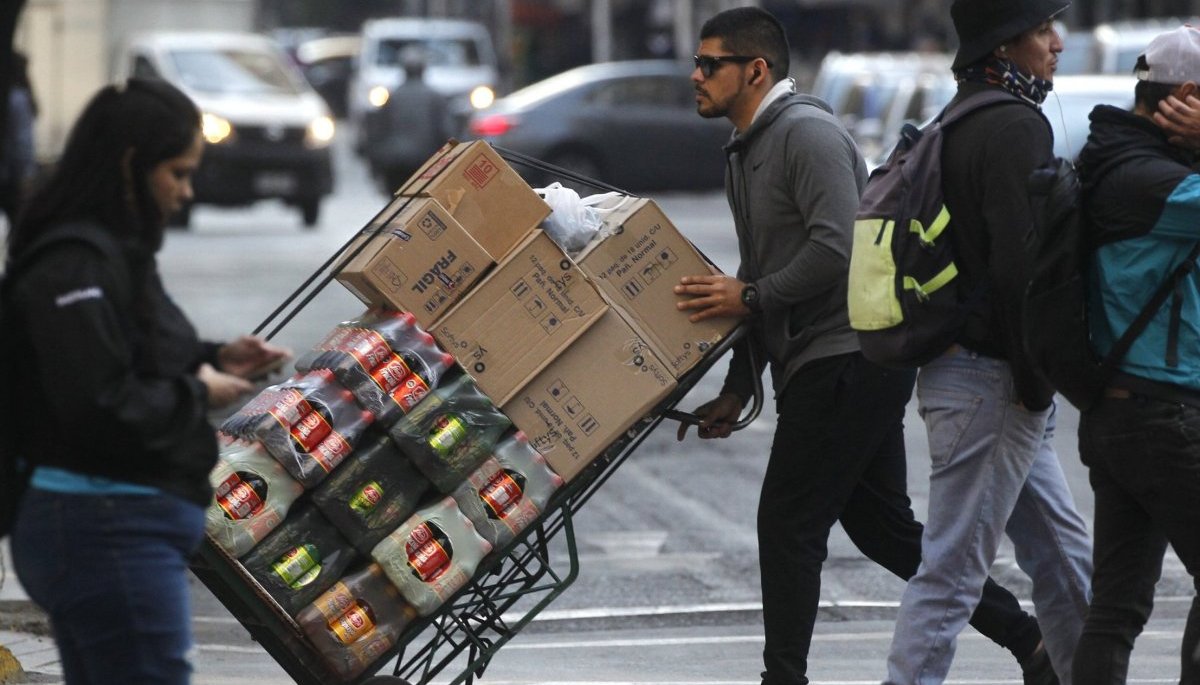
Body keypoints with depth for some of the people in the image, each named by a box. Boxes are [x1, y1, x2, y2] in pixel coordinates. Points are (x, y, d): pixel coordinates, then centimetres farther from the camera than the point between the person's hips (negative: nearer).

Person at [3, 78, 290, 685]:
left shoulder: (115, 252, 13)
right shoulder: (75, 268, -19)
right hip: (108, 534, -11)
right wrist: (199, 393, -11)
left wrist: (215, 360, 9)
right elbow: (104, 410, -25)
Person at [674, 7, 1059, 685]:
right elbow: (764, 275, 24)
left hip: (850, 362, -10)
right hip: (816, 366, 10)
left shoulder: (808, 132, -13)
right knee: (882, 524, 10)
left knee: (788, 522, -7)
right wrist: (737, 389, 19)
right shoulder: (746, 153, 20)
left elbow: (838, 247, -24)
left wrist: (751, 296, -18)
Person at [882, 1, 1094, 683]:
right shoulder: (1016, 127, -15)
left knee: (1066, 563, 15)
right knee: (953, 570, -6)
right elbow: (1020, 268, -23)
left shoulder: (959, 125, 16)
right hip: (993, 385, -10)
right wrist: (1036, 384, -16)